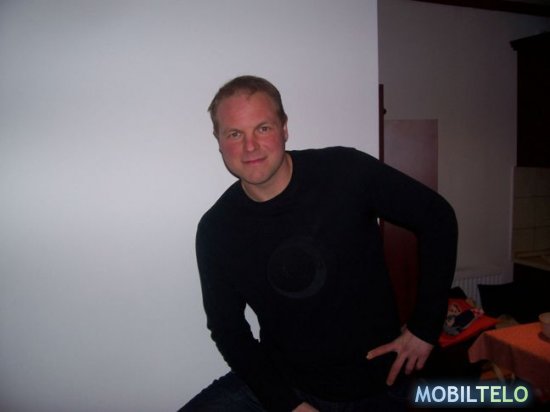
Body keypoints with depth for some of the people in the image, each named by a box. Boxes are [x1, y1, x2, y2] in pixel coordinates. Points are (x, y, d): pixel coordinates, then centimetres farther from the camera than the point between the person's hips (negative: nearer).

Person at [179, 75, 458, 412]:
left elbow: (437, 219, -7)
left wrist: (425, 328, -7)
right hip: (280, 383, 1)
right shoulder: (216, 230, -10)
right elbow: (228, 329, -2)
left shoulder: (345, 172, -16)